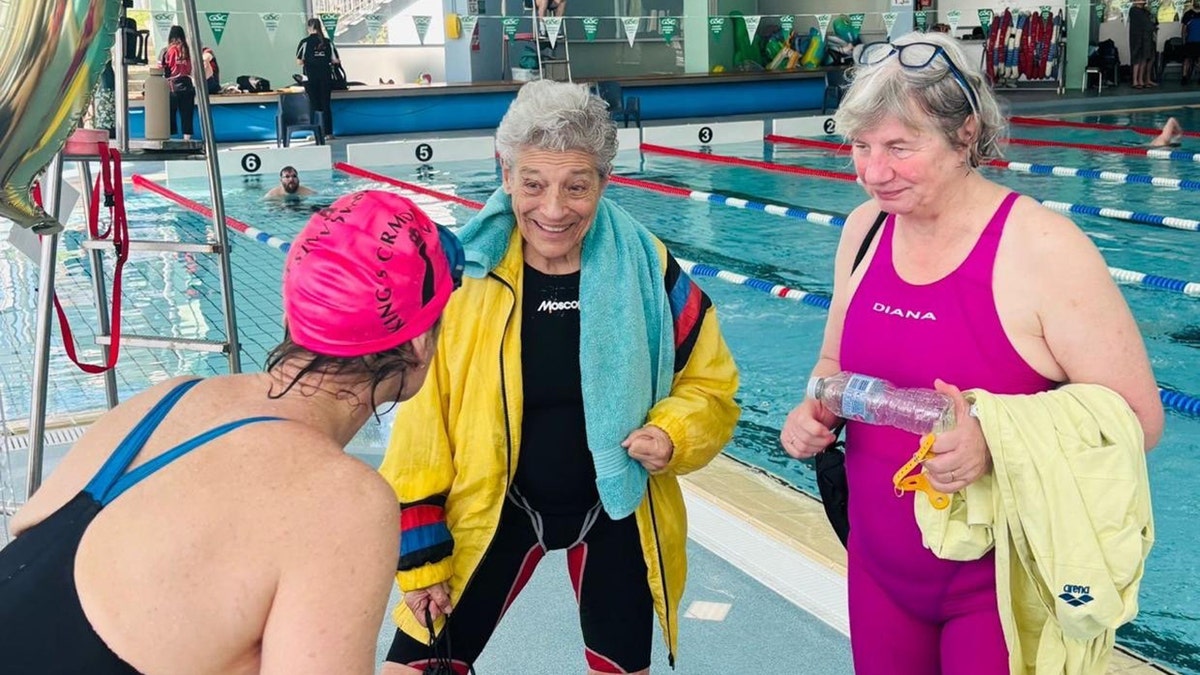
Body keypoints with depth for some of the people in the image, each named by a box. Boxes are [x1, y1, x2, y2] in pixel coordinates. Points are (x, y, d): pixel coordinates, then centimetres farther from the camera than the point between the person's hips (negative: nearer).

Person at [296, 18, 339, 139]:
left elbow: (299, 61, -8)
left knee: (314, 105, 4)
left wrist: (307, 61, 13)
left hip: (310, 78, -2)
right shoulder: (328, 42, 1)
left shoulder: (305, 42, -5)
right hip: (326, 77, 2)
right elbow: (336, 60, 0)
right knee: (326, 104, 7)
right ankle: (328, 132, 6)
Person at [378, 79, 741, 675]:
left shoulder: (646, 269, -13)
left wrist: (675, 435, -22)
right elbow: (421, 419, -9)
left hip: (615, 514, 1)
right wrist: (419, 553, -7)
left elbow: (709, 383, -1)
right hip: (492, 510, -1)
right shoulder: (463, 273, -16)